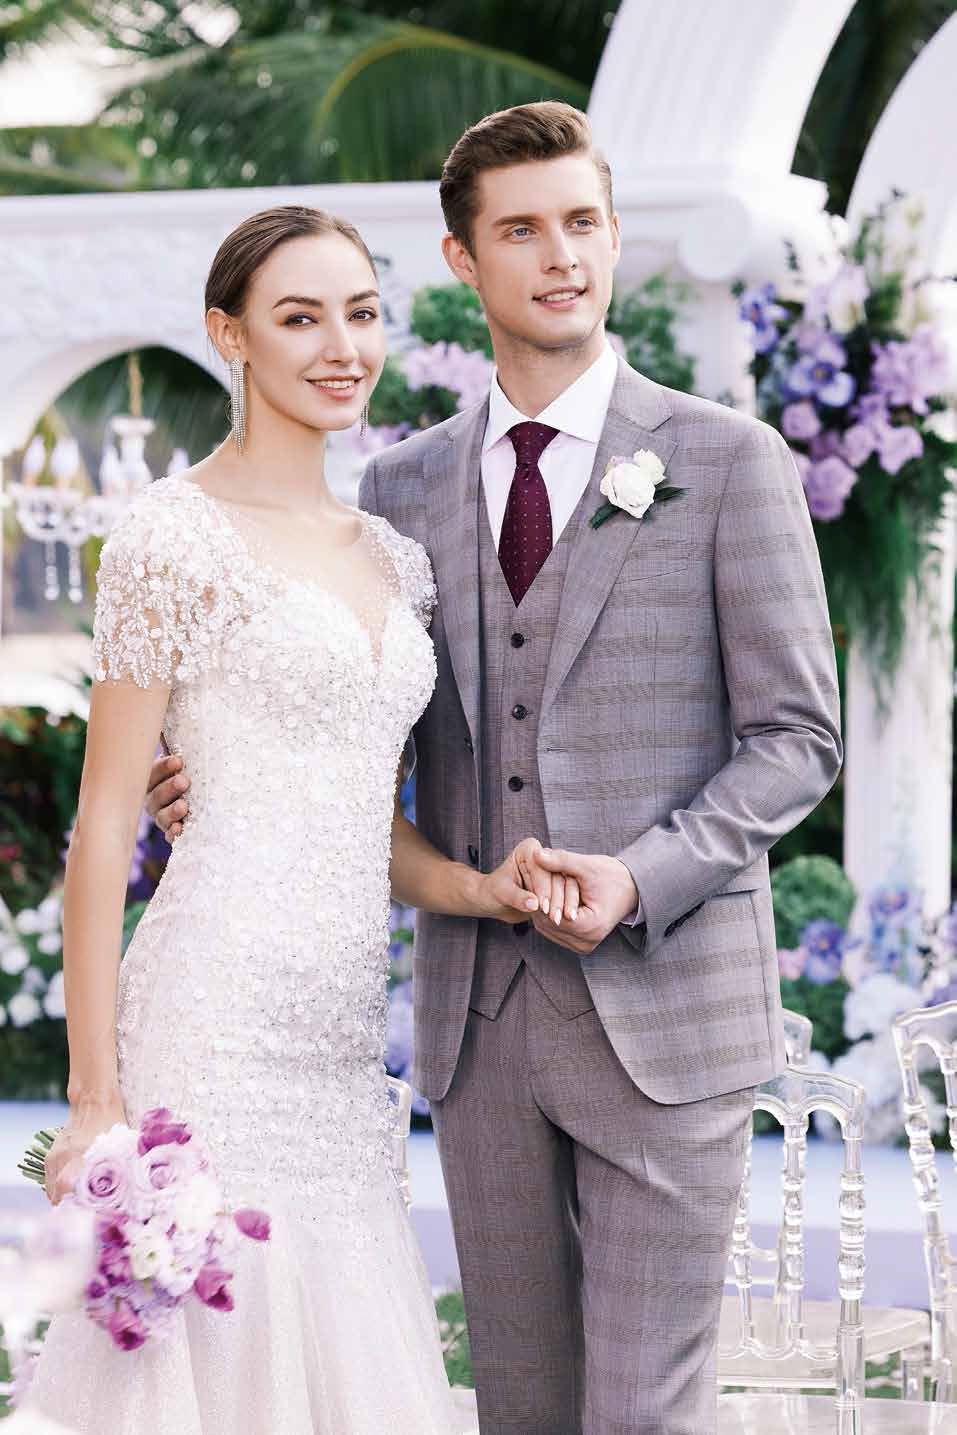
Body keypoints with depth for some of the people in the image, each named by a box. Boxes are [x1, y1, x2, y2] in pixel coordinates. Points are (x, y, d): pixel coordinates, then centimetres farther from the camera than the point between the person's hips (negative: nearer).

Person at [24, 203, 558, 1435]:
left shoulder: (389, 557, 17)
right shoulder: (176, 537, -5)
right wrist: (95, 1097, -12)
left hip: (341, 1051, 7)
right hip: (217, 1035, -7)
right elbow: (104, 826, -7)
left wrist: (484, 889, 0)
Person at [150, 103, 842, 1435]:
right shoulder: (403, 486, 11)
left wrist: (644, 878, -15)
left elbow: (796, 735, -1)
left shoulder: (729, 462, 0)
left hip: (664, 1004, -4)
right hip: (479, 1013, 4)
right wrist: (232, 786, -2)